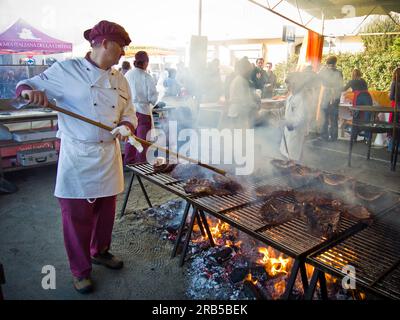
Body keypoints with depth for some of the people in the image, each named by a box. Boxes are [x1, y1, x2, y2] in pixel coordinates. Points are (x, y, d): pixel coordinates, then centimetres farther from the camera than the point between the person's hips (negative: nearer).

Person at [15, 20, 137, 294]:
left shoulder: (120, 80, 9)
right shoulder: (67, 71, -8)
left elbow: (129, 114, 12)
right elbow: (27, 85, -2)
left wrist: (126, 127, -10)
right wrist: (29, 90, -25)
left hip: (109, 156, 6)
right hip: (77, 157, -5)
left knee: (106, 210, 17)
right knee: (77, 215, 4)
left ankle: (100, 251, 43)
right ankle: (81, 270, 25)